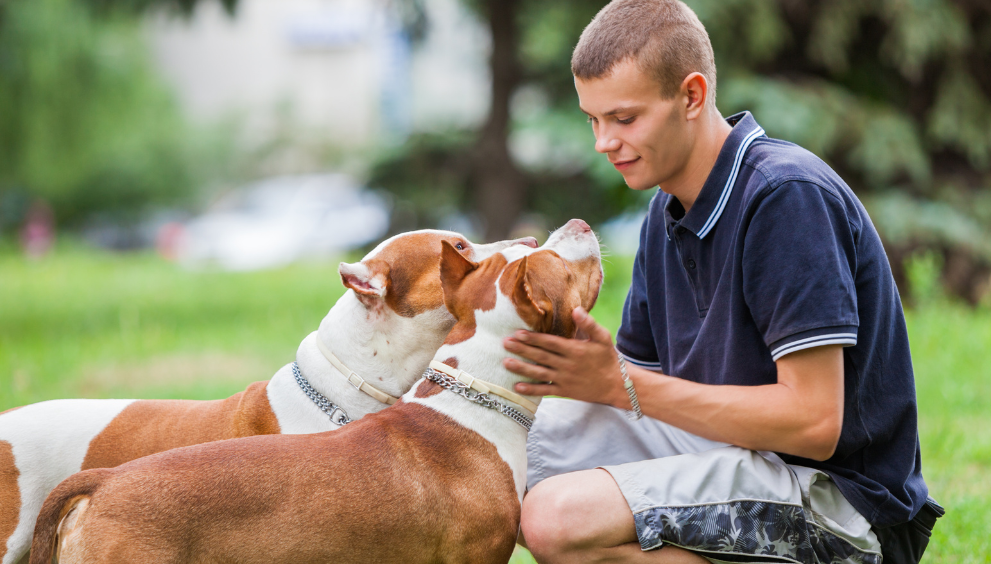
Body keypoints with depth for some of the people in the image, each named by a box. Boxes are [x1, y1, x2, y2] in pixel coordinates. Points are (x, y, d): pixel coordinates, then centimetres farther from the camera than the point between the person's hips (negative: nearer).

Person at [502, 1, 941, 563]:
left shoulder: (790, 196, -18)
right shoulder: (668, 213, 11)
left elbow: (814, 423, -23)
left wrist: (622, 385, -20)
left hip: (840, 498, -9)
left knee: (559, 518, -29)